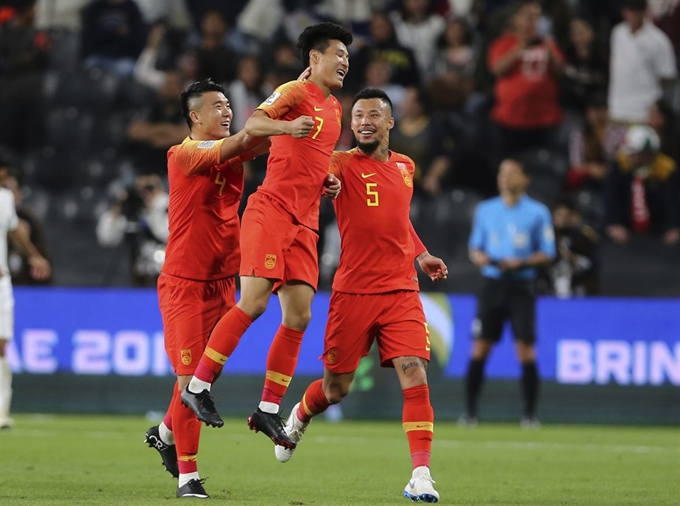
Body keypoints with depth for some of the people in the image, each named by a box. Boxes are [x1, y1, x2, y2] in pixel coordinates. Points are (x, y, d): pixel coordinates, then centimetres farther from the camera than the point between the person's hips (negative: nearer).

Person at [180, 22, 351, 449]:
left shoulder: (335, 109, 21)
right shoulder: (296, 92, -3)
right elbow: (254, 123, -20)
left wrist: (328, 181, 13)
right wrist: (287, 126, -40)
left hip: (304, 222, 8)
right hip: (271, 211, -8)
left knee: (299, 316, -1)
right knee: (254, 302, -16)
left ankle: (269, 411, 4)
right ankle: (199, 386, -7)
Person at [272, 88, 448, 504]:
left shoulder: (405, 167, 13)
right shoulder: (343, 165, -4)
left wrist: (421, 255, 17)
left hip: (401, 291, 3)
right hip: (353, 292, -3)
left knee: (415, 376, -13)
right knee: (336, 387, 9)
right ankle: (299, 418, 44)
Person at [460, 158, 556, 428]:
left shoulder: (537, 212, 2)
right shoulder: (486, 210, 11)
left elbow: (547, 253, 2)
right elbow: (475, 248, 16)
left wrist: (521, 263, -15)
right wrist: (480, 258, -7)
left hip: (521, 286, -2)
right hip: (492, 284, 2)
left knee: (526, 349, -7)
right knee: (480, 348, -2)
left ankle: (530, 413, -1)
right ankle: (470, 411, 4)